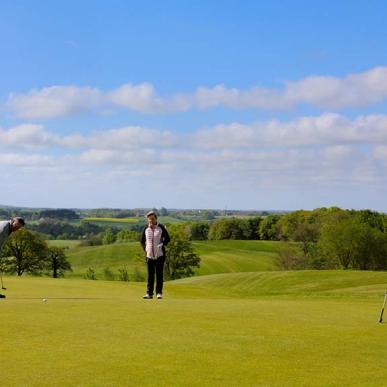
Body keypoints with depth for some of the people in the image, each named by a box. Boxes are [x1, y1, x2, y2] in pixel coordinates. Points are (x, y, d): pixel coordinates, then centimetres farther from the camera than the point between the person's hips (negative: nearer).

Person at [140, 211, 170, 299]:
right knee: (150, 274, 3)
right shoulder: (146, 229, 5)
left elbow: (167, 239, 6)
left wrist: (162, 245, -6)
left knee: (159, 274, 2)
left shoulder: (161, 228, -2)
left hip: (159, 254, -2)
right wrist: (145, 248, 5)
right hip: (149, 255, 2)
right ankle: (149, 293, 6)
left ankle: (159, 293, 8)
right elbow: (142, 241, 17)